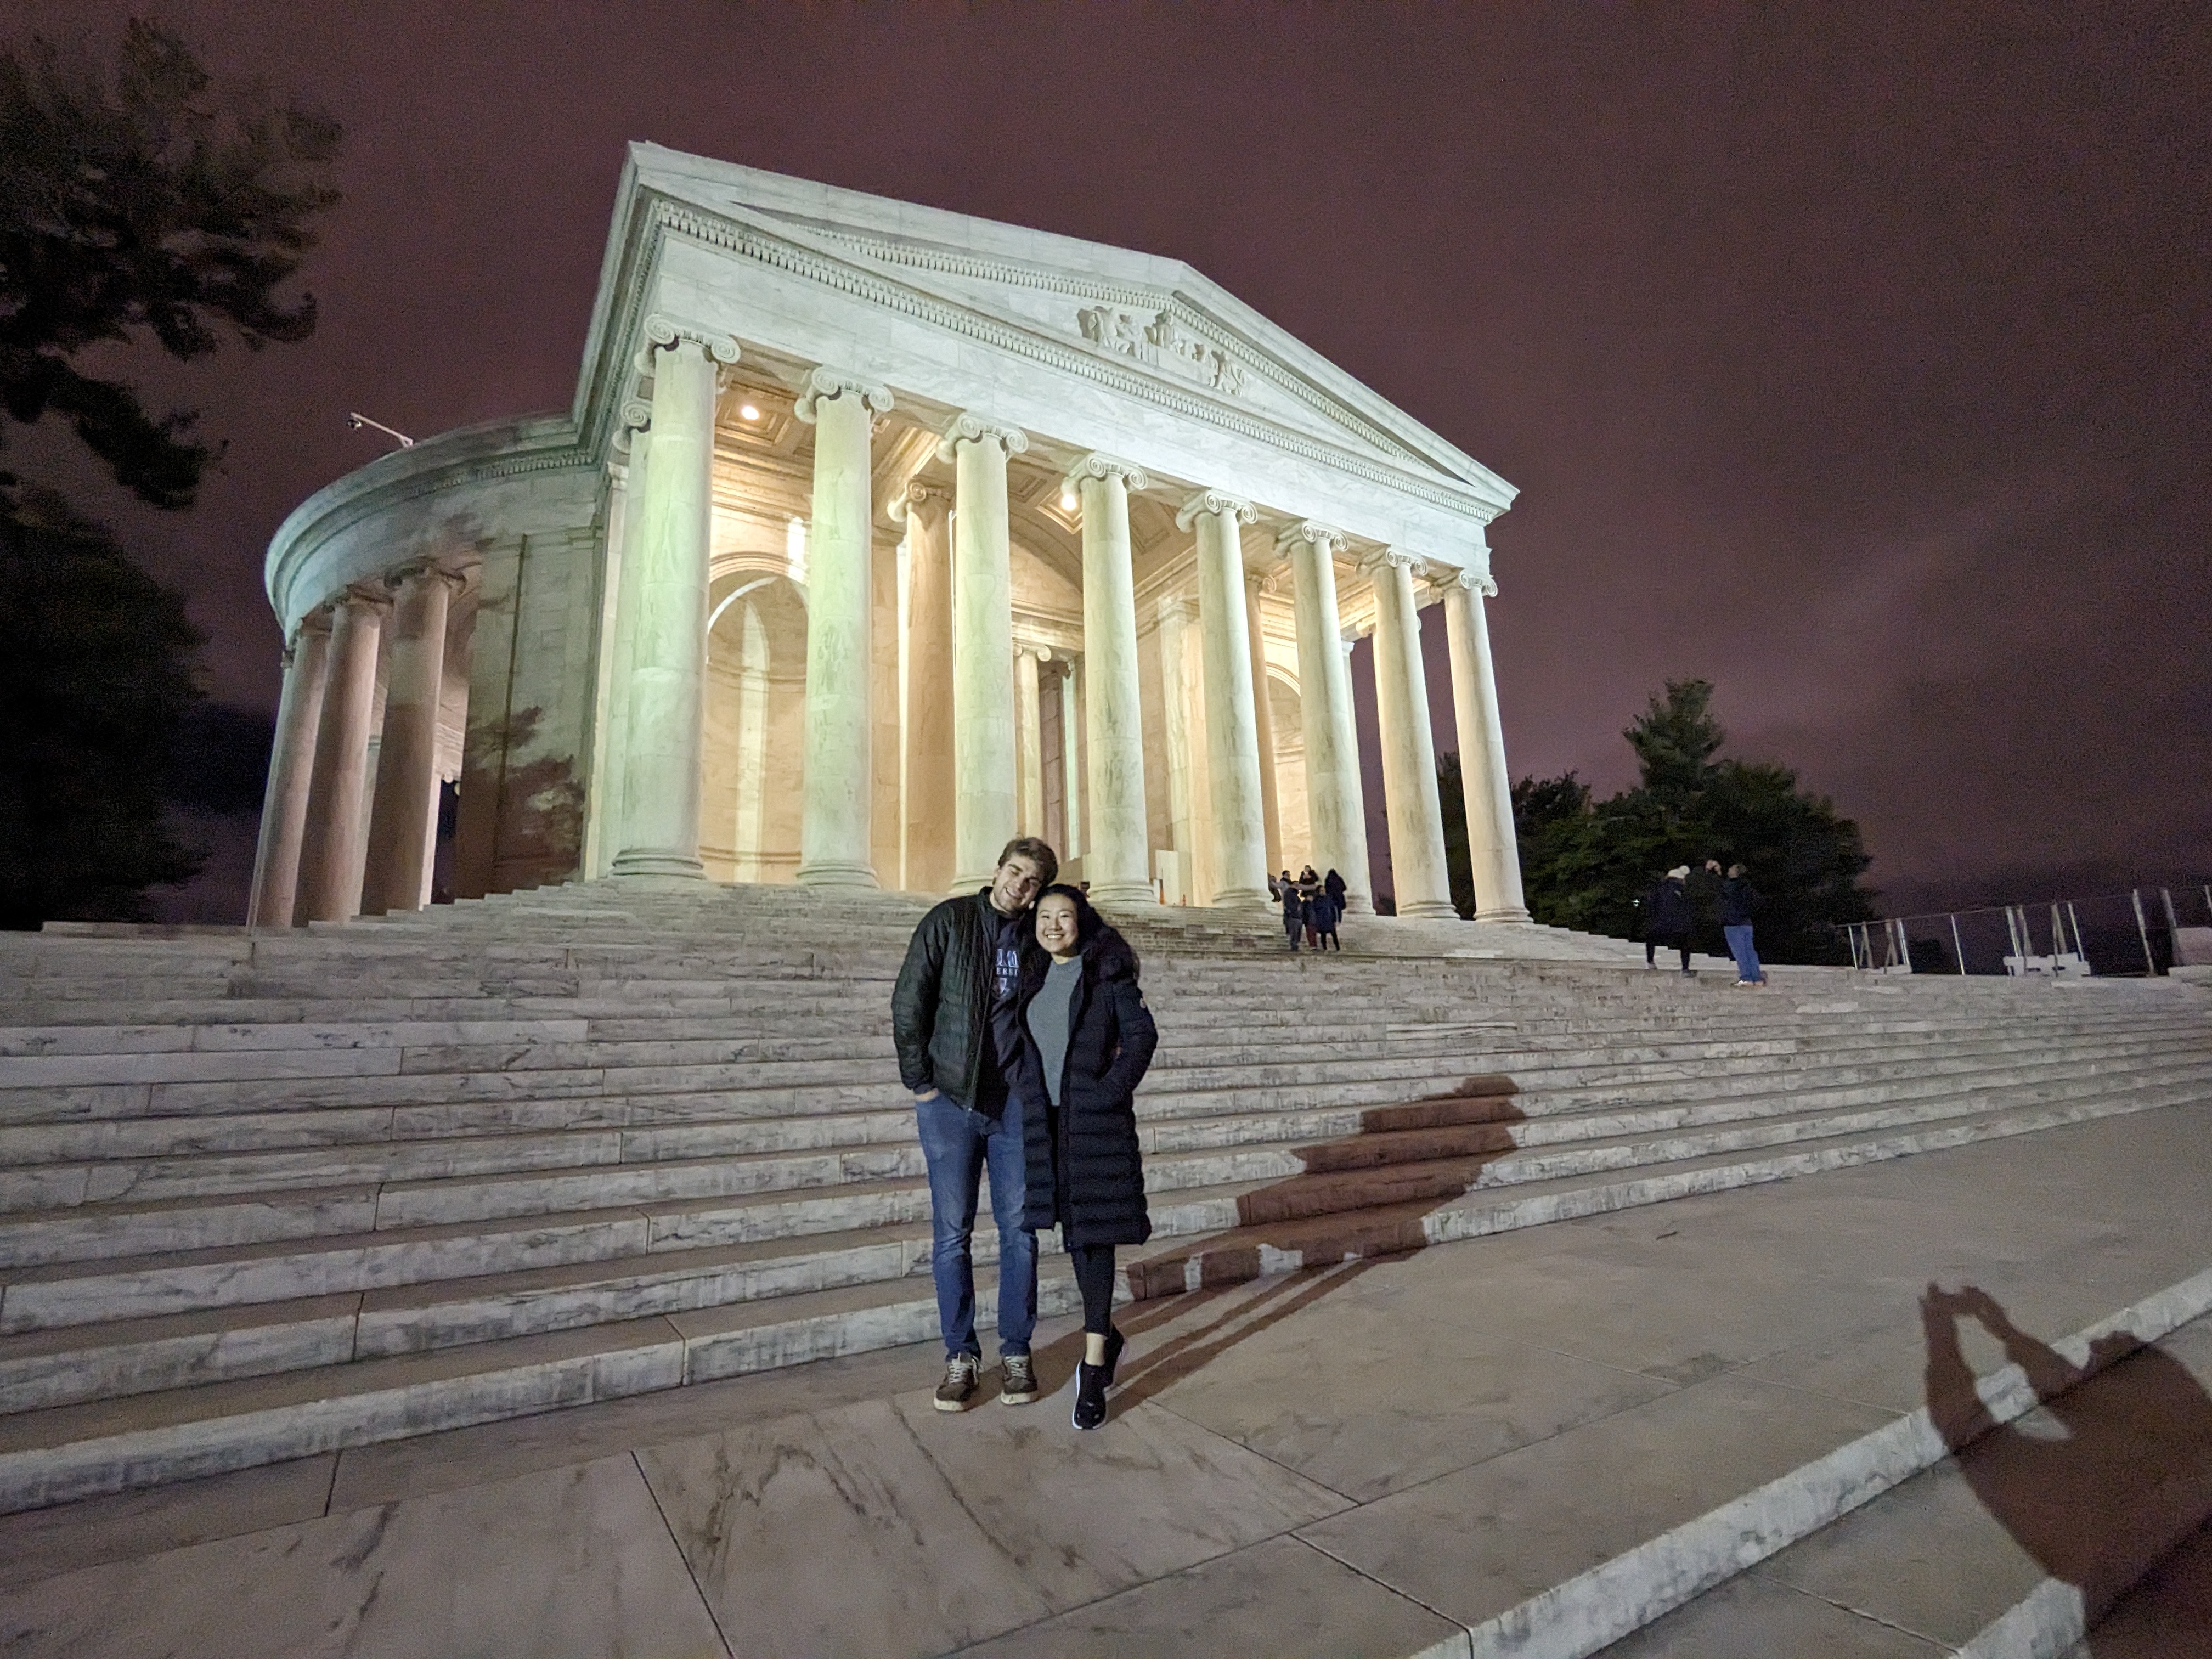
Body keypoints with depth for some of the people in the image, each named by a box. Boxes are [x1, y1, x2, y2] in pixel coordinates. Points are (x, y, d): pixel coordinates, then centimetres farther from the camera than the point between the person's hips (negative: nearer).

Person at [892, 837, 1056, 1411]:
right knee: (951, 1234, 6)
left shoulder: (1038, 935, 4)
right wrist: (919, 1081, -5)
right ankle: (960, 1355, 22)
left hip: (1016, 1104, 2)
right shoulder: (949, 921, -3)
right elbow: (908, 1003, -4)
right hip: (951, 1101, -2)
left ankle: (1017, 1352, 24)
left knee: (1019, 1231, 7)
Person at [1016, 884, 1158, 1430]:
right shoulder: (1033, 977, 12)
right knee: (1072, 1229, 13)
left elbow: (1142, 1034, -7)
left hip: (1096, 1119, -5)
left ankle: (1093, 1367, 4)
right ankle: (1106, 1335, 32)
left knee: (1094, 1232, -3)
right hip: (1047, 1119, 6)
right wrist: (1024, 1095, 8)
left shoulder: (1108, 971, -4)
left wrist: (1112, 1090, -14)